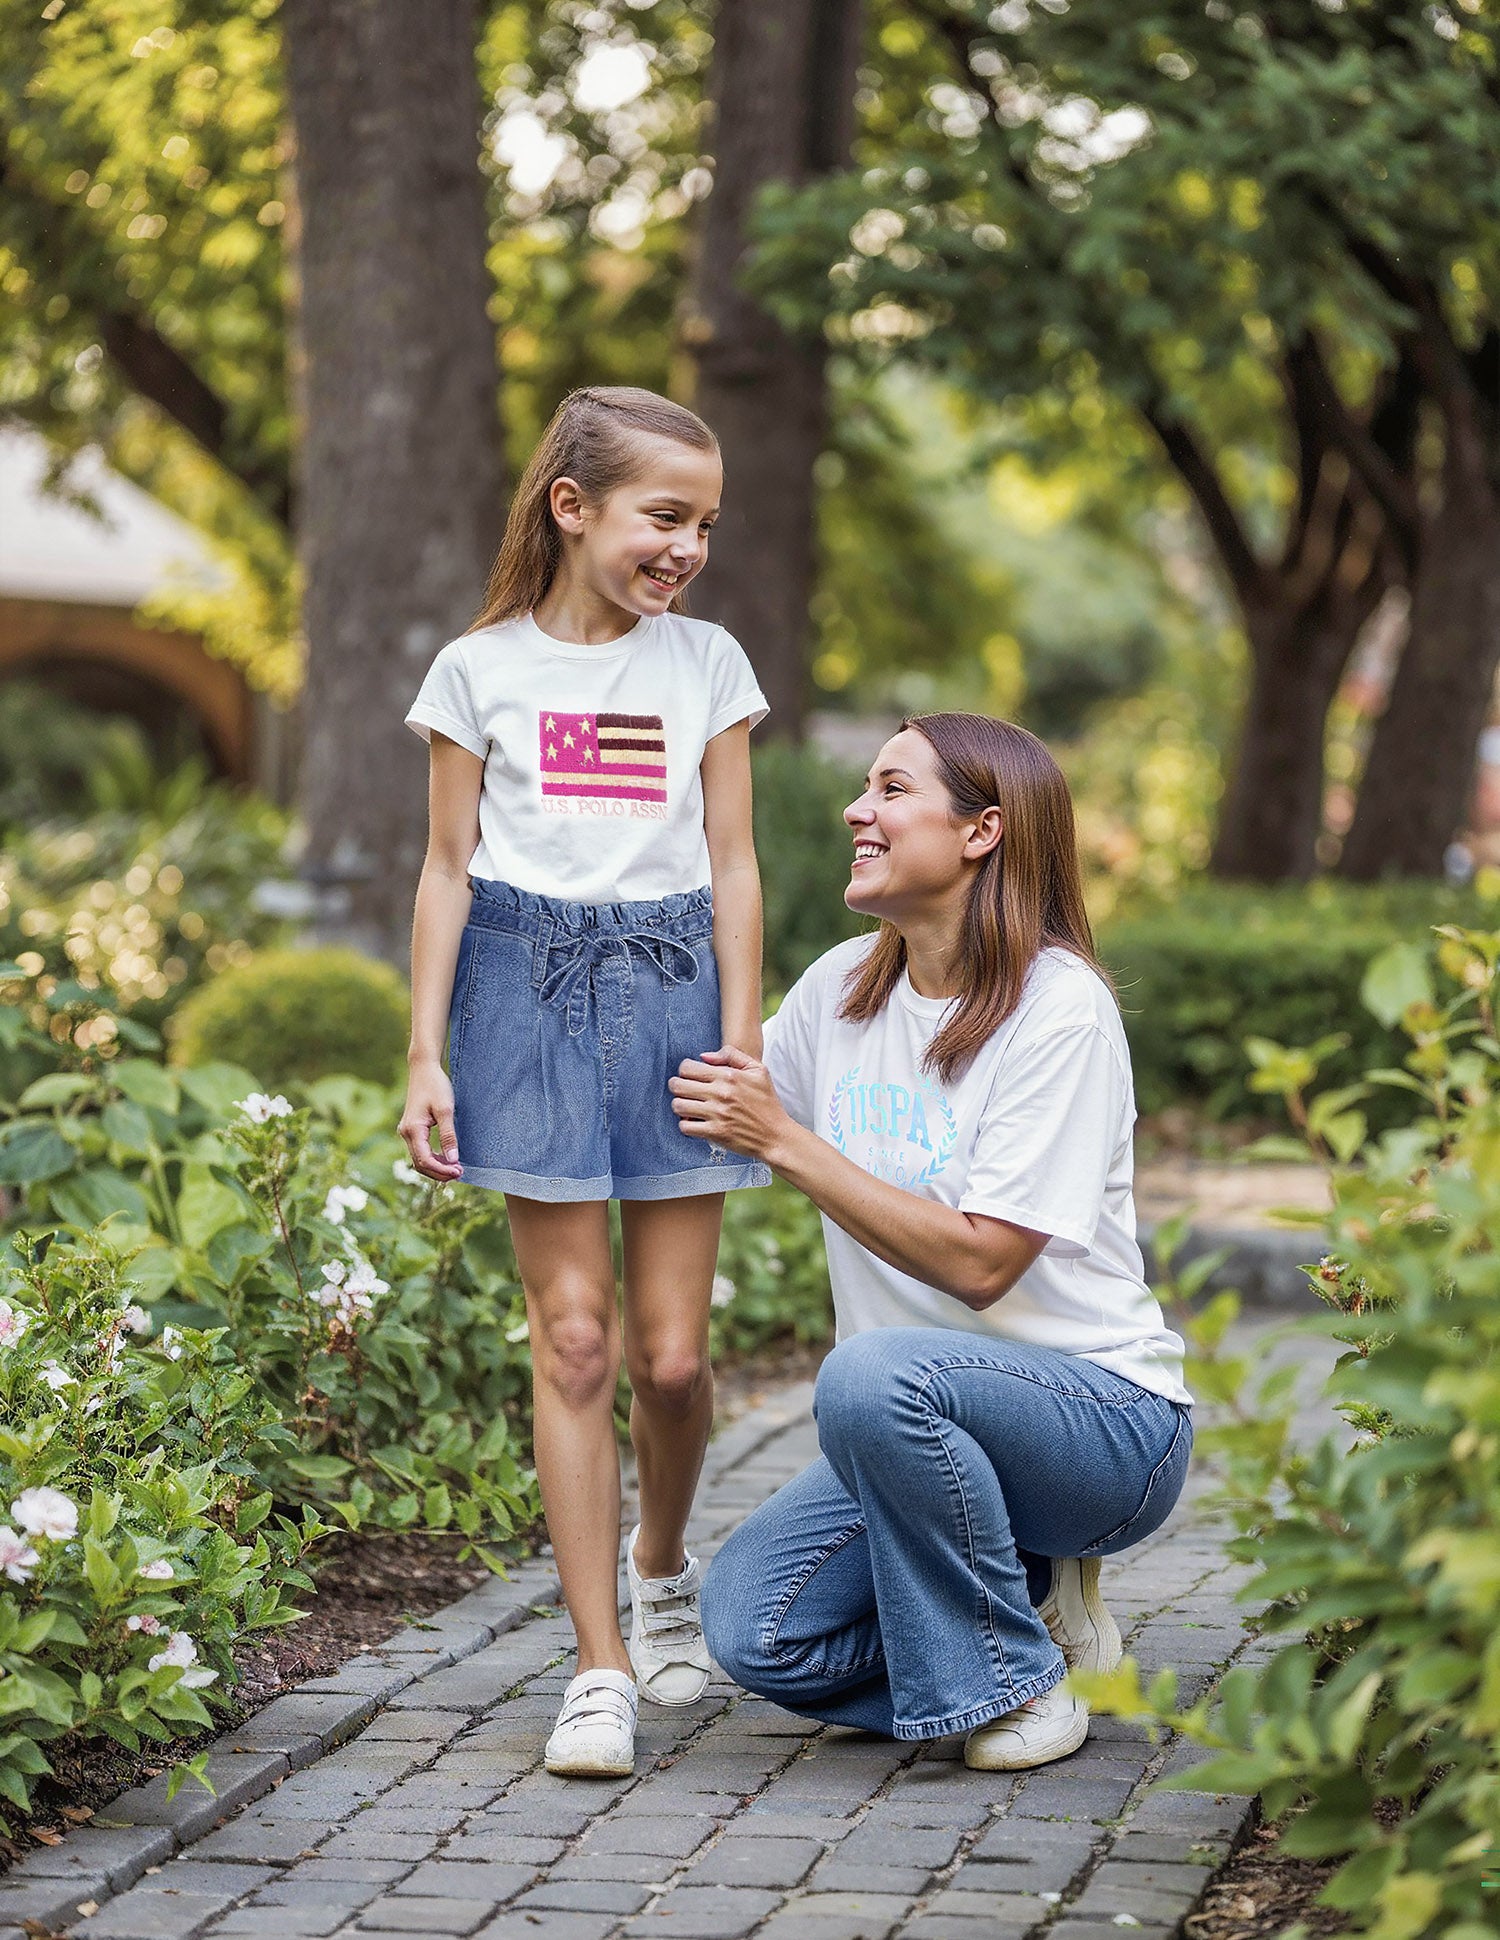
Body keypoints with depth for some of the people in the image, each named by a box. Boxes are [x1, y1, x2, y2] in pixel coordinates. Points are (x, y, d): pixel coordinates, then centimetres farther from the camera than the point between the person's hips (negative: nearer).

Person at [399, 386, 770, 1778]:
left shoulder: (707, 664, 8)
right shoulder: (482, 669, 3)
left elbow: (731, 865, 9)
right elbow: (447, 869, 5)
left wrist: (742, 1041, 2)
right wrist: (426, 1057, 1)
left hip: (673, 990, 1)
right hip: (531, 991, -1)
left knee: (671, 1352, 0)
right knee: (573, 1337, -4)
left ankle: (661, 1564, 31)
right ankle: (601, 1668, 1)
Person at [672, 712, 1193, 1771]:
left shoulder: (1062, 1009, -16)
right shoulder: (843, 987, 5)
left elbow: (979, 1261, -22)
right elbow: (712, 1108, 22)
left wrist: (785, 1139, -21)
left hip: (1107, 1416, -6)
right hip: (936, 1420, 6)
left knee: (875, 1373, -36)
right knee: (753, 1628, -15)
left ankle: (1014, 1678, -13)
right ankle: (1025, 1588, 11)